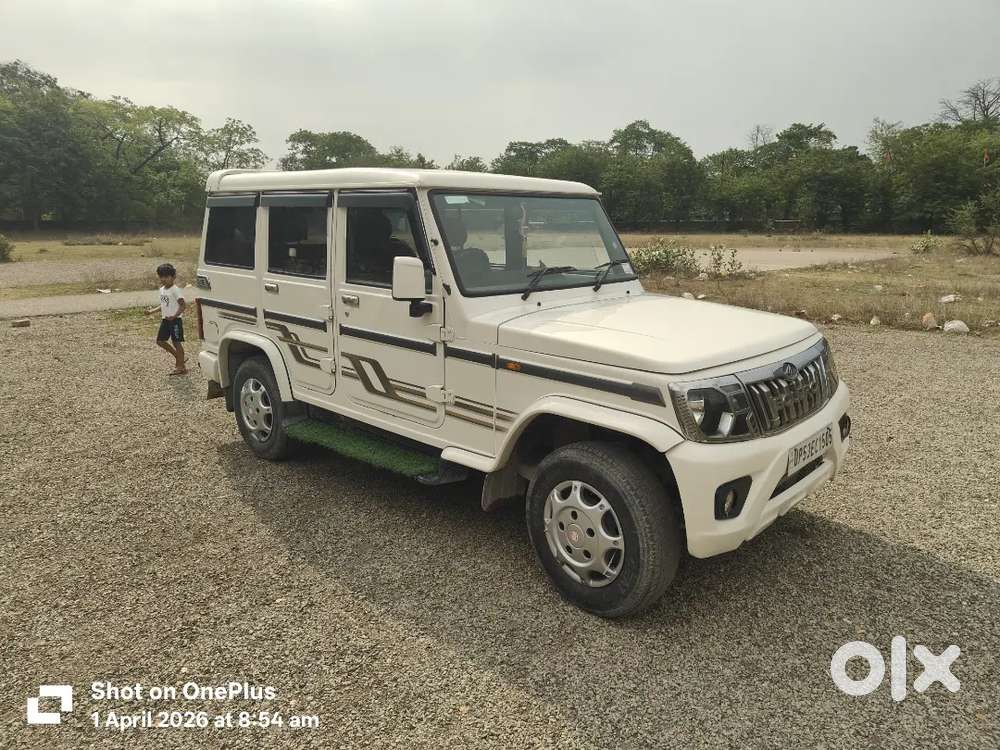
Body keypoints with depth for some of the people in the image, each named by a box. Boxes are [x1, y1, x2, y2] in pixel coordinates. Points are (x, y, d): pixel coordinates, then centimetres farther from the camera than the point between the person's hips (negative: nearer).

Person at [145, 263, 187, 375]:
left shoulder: (175, 290, -14)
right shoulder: (162, 289, 12)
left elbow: (183, 305, -20)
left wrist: (174, 316, -30)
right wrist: (152, 311, 13)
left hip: (175, 320, -9)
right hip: (165, 319, 9)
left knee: (176, 342, -4)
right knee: (160, 341, 11)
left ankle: (182, 367, 6)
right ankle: (179, 358, 24)